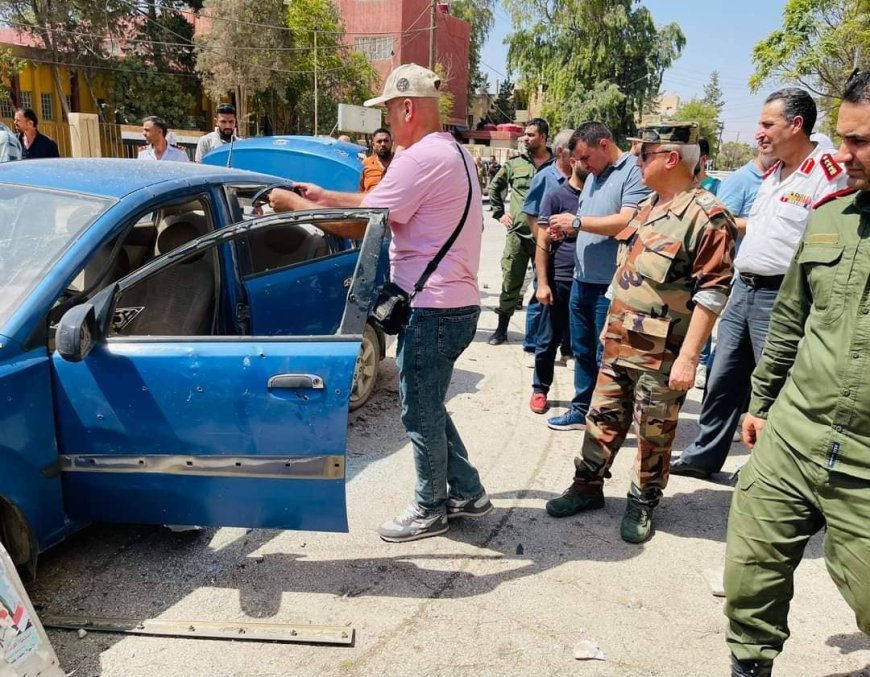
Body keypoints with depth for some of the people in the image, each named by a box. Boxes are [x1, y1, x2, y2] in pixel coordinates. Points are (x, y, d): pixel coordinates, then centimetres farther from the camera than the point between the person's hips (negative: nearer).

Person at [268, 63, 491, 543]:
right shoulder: (454, 153, 15)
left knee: (420, 414, 6)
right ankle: (466, 493, 32)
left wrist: (295, 205, -5)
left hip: (433, 309, -10)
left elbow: (361, 225, -17)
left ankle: (430, 509, 24)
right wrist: (324, 197, 18)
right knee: (429, 408, 21)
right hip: (453, 304, 10)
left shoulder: (421, 158, -18)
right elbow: (381, 204, 19)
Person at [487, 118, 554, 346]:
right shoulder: (515, 163, 6)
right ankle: (502, 329, 17)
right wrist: (499, 213, 12)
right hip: (517, 233, 2)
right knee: (510, 282, 6)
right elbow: (495, 186, 19)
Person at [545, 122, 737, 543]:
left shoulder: (707, 217, -16)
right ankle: (587, 486, 31)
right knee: (603, 418, 16)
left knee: (654, 434, 9)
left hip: (662, 354, -7)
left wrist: (688, 356, -21)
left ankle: (643, 503, 26)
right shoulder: (647, 206, 11)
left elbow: (711, 294, -18)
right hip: (619, 342, 8)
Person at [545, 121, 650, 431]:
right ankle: (583, 409, 30)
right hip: (582, 280, 9)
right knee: (582, 351, 17)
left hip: (611, 285, -9)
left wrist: (577, 221, -17)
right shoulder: (593, 176, 16)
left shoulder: (634, 173, -12)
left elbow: (627, 222, -23)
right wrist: (568, 228, 1)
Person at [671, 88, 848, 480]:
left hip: (780, 298, -8)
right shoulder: (773, 174, 15)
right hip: (743, 289, 9)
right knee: (722, 381, 15)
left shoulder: (828, 174, -13)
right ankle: (703, 457, 29)